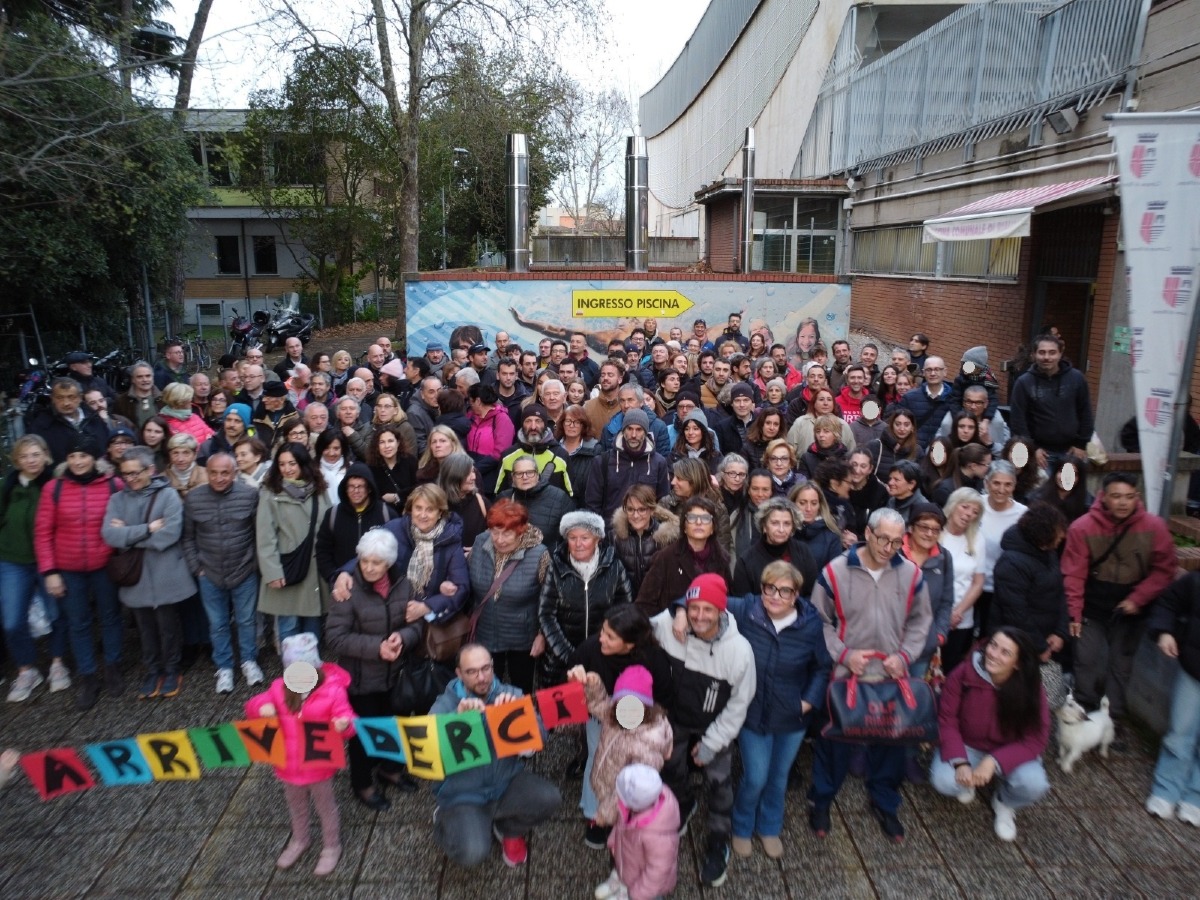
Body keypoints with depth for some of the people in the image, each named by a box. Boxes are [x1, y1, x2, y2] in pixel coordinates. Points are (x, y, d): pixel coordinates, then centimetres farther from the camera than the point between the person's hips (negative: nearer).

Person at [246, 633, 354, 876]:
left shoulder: (332, 690, -21)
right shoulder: (279, 689, -8)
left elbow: (347, 721, -20)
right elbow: (253, 704, 2)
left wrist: (344, 724, -45)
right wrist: (261, 707, -23)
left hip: (319, 766, -5)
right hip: (288, 765, 5)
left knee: (326, 807, 18)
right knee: (295, 806, 29)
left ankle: (331, 847, 40)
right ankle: (299, 841, 55)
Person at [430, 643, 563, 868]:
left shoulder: (511, 695, -5)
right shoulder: (445, 704, -8)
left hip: (507, 782, 3)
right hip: (464, 794, -2)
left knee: (549, 798, -23)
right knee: (473, 854, -25)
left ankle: (510, 830, 10)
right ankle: (446, 821, 10)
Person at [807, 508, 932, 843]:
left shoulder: (910, 574, -4)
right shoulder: (835, 572, -14)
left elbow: (920, 620, 7)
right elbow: (819, 621, -7)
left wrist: (904, 656, -5)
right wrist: (844, 654, -14)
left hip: (892, 678, 3)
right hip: (843, 676, -3)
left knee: (890, 740, 17)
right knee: (834, 740, 11)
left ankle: (884, 803, 40)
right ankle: (821, 800, 33)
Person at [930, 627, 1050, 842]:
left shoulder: (1030, 688, -19)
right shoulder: (962, 675, -22)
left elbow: (1035, 741, -18)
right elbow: (947, 721, -15)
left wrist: (994, 761, -31)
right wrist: (960, 762, -29)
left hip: (1011, 752, 1)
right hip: (967, 747, 0)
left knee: (1033, 785, -30)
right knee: (943, 781, -28)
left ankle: (1004, 803, 8)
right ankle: (969, 781, 12)